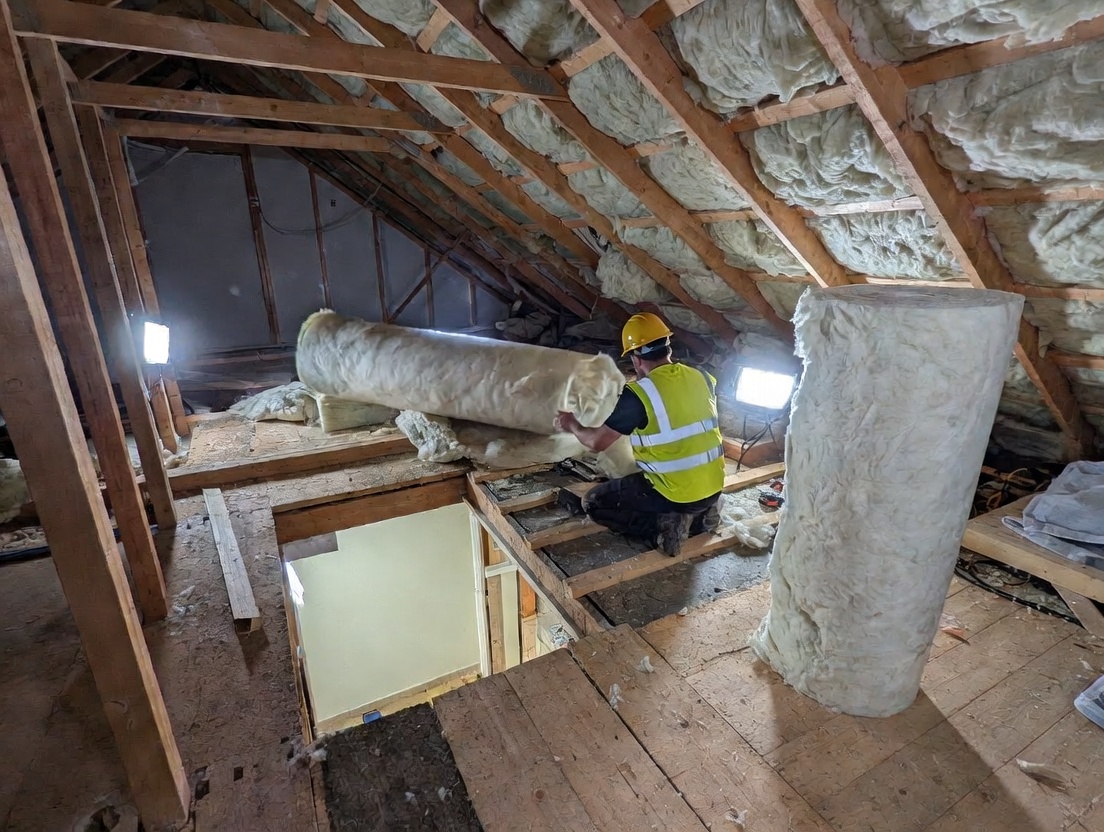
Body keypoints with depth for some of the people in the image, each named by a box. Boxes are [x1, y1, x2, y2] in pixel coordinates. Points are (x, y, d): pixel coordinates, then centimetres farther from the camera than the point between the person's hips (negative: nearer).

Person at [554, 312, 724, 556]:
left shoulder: (637, 394, -18)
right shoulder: (703, 379, -1)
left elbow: (597, 442, -9)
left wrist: (571, 424, 11)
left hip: (675, 494, -7)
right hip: (713, 489, 7)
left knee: (593, 503, 8)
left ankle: (665, 524, -4)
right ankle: (699, 516, 14)